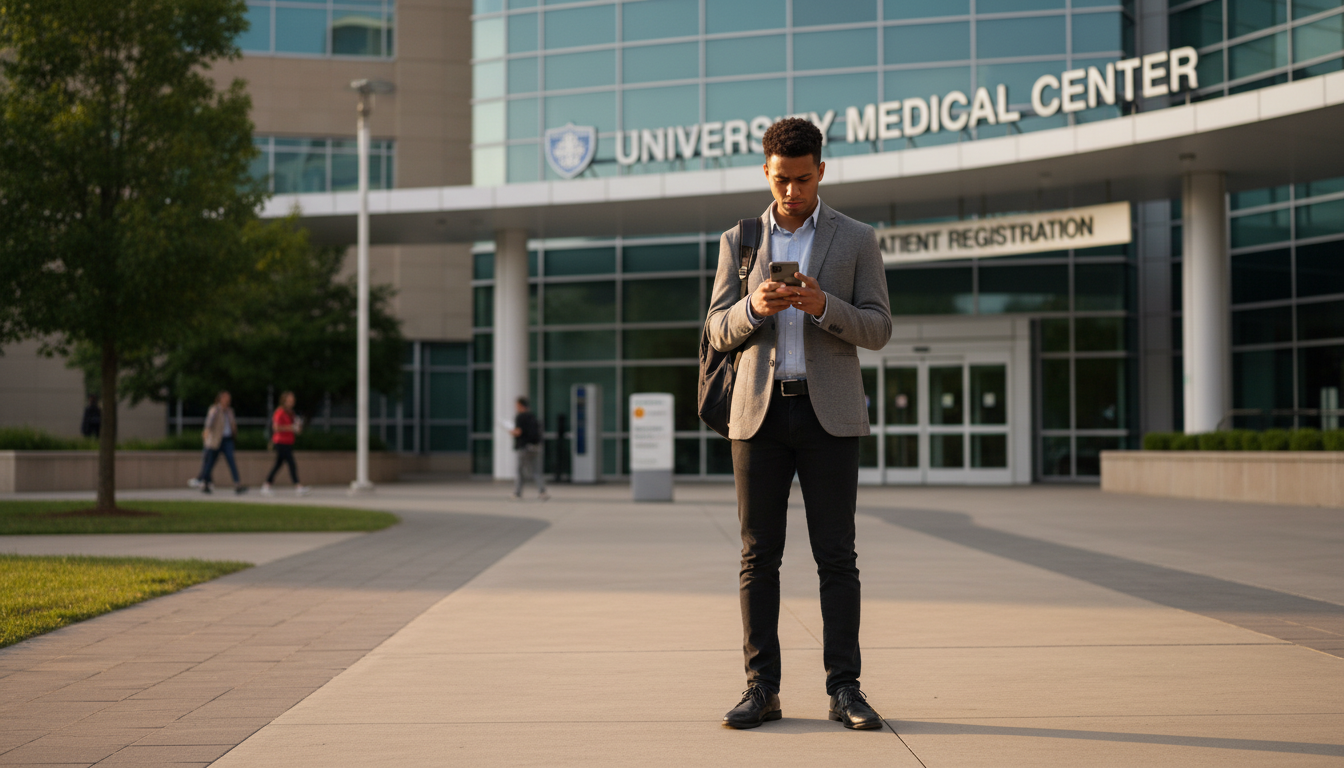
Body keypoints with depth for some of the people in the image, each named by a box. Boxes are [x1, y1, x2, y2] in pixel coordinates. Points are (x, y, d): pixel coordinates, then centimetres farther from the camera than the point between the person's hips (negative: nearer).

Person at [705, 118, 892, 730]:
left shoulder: (856, 240, 5)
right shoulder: (738, 241, 10)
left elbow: (877, 330, 0)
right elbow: (719, 332, 6)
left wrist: (823, 305, -19)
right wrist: (755, 306, -16)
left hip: (828, 413, -1)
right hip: (760, 411, 2)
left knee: (836, 557, -2)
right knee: (758, 557, 1)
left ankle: (844, 690, 2)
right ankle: (762, 689, 6)